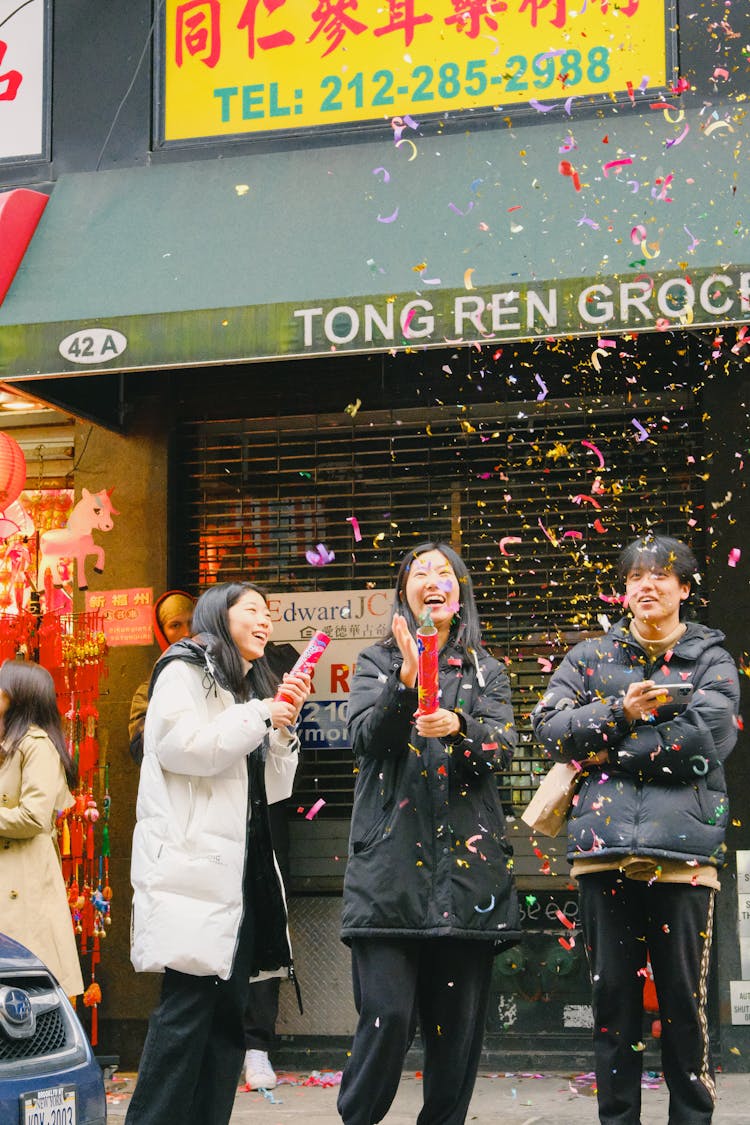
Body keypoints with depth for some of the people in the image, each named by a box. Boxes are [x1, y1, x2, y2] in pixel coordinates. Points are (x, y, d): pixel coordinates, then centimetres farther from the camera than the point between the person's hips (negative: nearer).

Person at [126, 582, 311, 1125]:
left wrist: (285, 722, 6)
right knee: (189, 1004, -15)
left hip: (241, 868, 8)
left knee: (229, 1009, 4)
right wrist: (259, 715, -8)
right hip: (191, 861, -8)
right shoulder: (185, 672, 3)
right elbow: (181, 744, -16)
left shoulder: (251, 687, 26)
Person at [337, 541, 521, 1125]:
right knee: (387, 1014, -11)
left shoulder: (487, 671, 17)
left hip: (466, 857, 2)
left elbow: (504, 745, 1)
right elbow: (366, 736, -3)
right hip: (392, 857, -2)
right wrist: (405, 682, -20)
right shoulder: (377, 662, 14)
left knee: (459, 1018, 1)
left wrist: (458, 726, -19)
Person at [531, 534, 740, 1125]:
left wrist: (610, 752, -6)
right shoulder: (591, 656, 15)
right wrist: (621, 711, -11)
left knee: (685, 1000, 0)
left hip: (683, 846, -2)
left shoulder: (712, 660, 10)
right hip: (605, 845, 2)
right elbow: (549, 723, 2)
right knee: (612, 994, 6)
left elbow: (708, 738, -7)